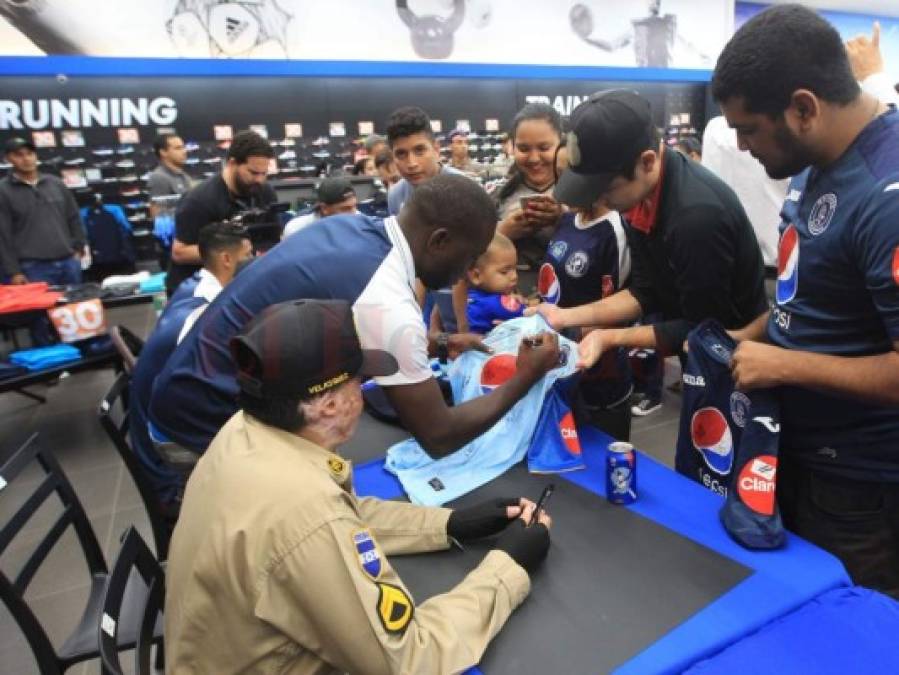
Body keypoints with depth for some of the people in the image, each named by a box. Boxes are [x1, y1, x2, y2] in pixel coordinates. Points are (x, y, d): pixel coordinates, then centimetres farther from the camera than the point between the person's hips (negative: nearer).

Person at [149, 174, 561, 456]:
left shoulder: (353, 226, -4)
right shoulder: (384, 302, -30)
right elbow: (438, 438, -20)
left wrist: (439, 345, 11)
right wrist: (526, 378, -9)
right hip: (207, 420, -8)